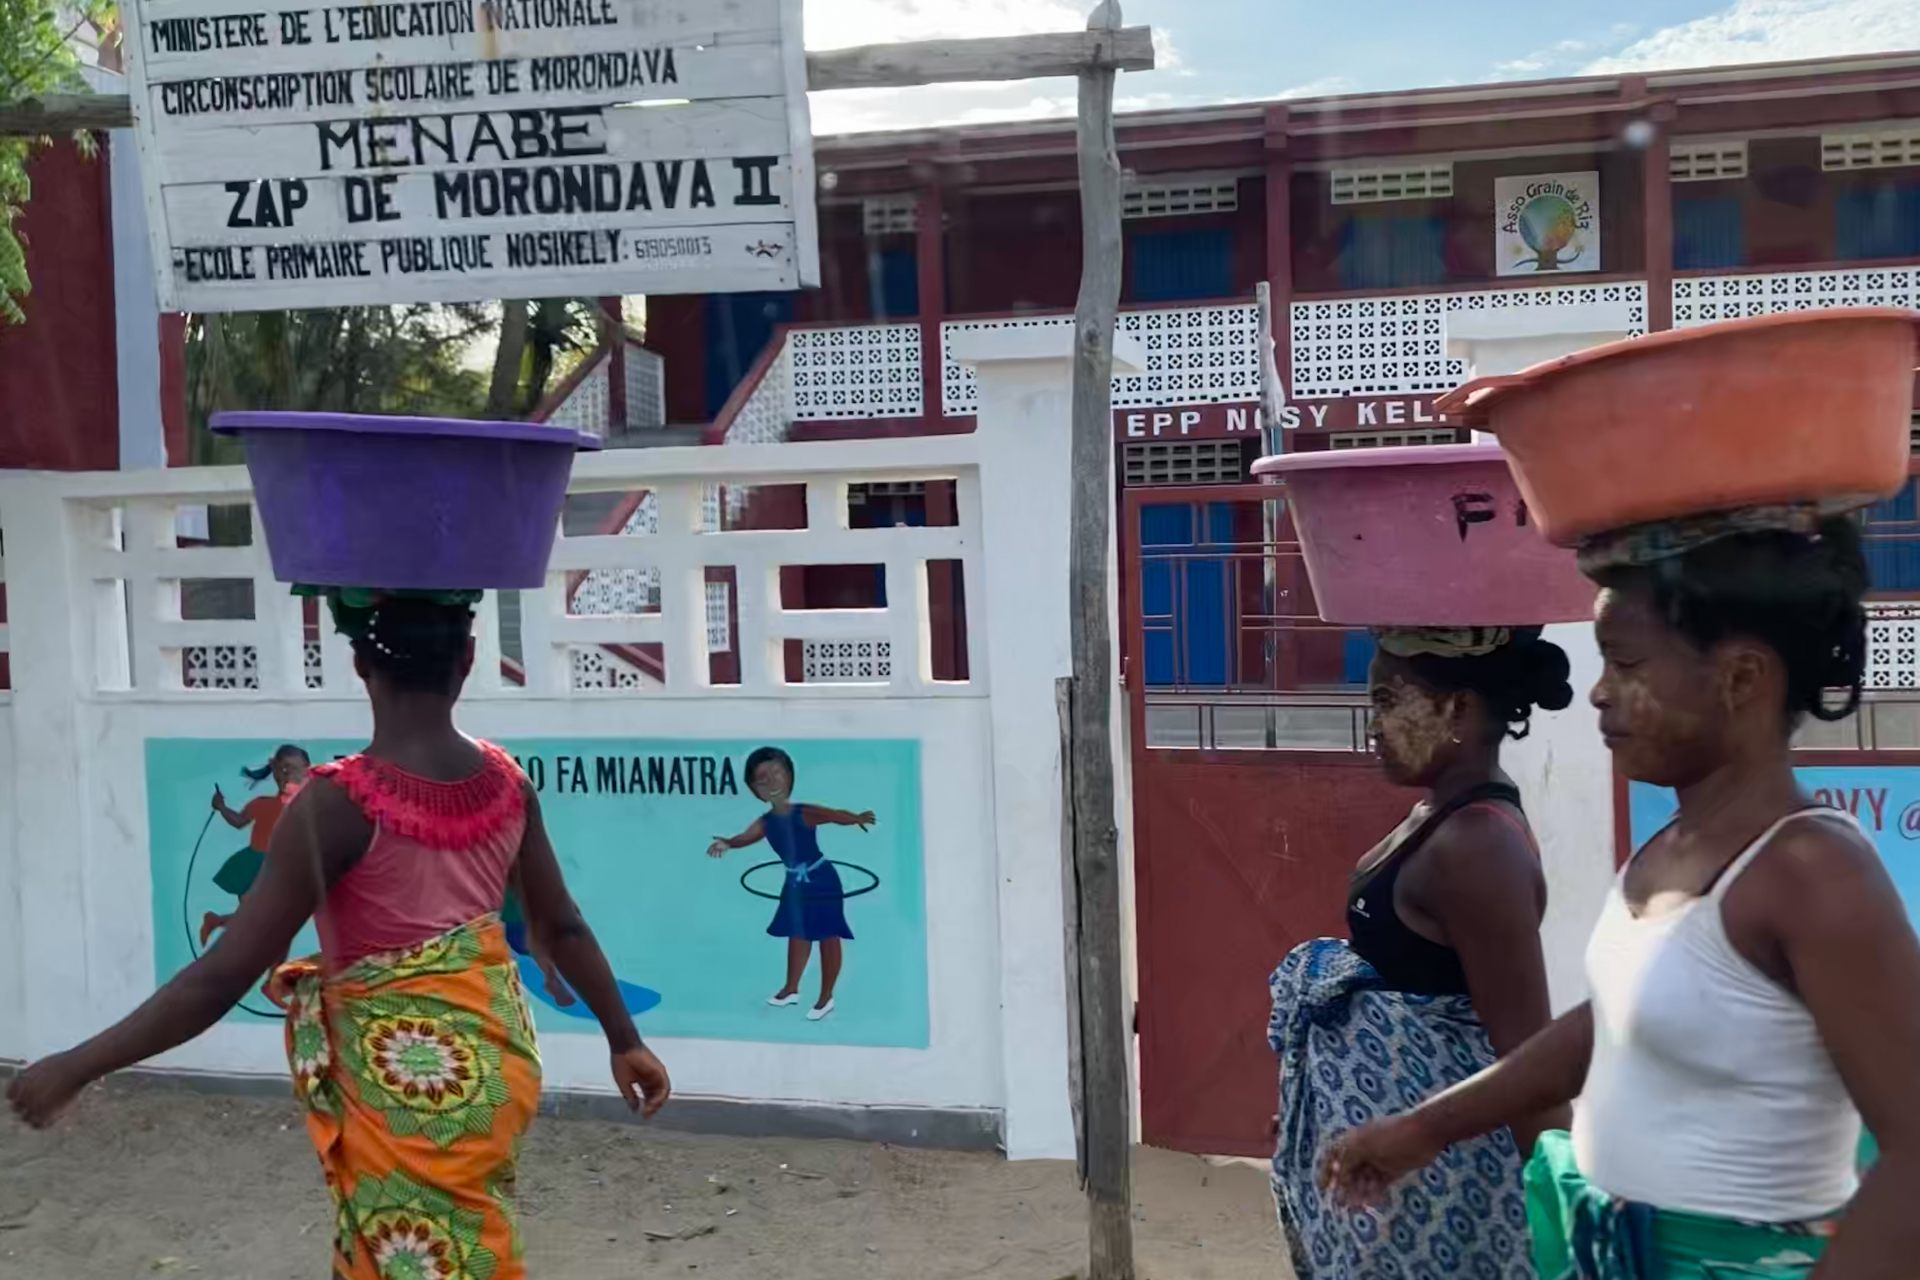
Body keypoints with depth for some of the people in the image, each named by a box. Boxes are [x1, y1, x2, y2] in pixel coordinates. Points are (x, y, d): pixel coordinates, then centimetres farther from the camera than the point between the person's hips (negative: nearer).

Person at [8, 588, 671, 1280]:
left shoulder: (341, 805, -22)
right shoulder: (505, 781, -5)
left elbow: (223, 976, -21)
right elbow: (563, 926, 6)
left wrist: (74, 1067, -11)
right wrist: (625, 1040, 18)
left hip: (403, 1086, -6)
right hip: (490, 1055, 6)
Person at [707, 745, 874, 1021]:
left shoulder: (805, 813, -20)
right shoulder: (765, 822, -10)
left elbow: (835, 815, -27)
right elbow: (746, 838, -26)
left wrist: (856, 818, -41)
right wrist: (727, 843, -45)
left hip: (822, 881, -6)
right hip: (795, 884, 6)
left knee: (829, 936, 3)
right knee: (797, 934, 20)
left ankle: (826, 997, 14)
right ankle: (791, 988, 36)